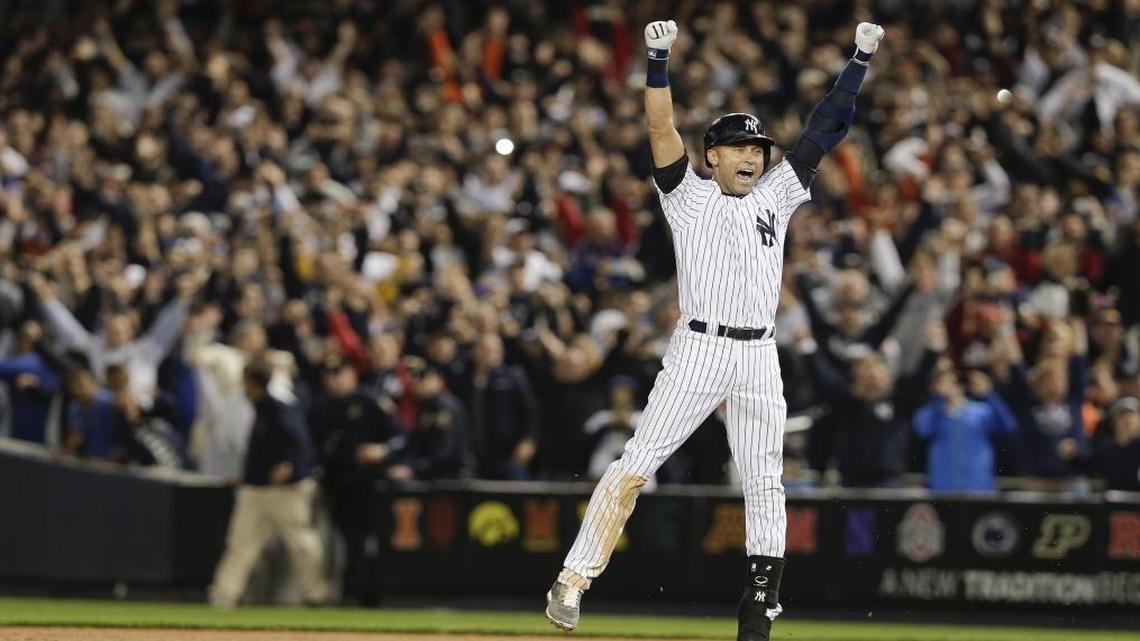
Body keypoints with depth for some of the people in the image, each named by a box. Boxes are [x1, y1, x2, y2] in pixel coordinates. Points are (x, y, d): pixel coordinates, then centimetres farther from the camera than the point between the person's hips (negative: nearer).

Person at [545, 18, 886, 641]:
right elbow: (661, 130, -8)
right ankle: (573, 580, -10)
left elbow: (826, 129, 14)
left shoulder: (774, 195, 15)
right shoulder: (689, 196, 5)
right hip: (698, 350, -4)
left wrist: (860, 60, 9)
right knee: (636, 463, -10)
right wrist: (658, 60, -19)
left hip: (759, 358, 4)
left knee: (764, 483, 5)